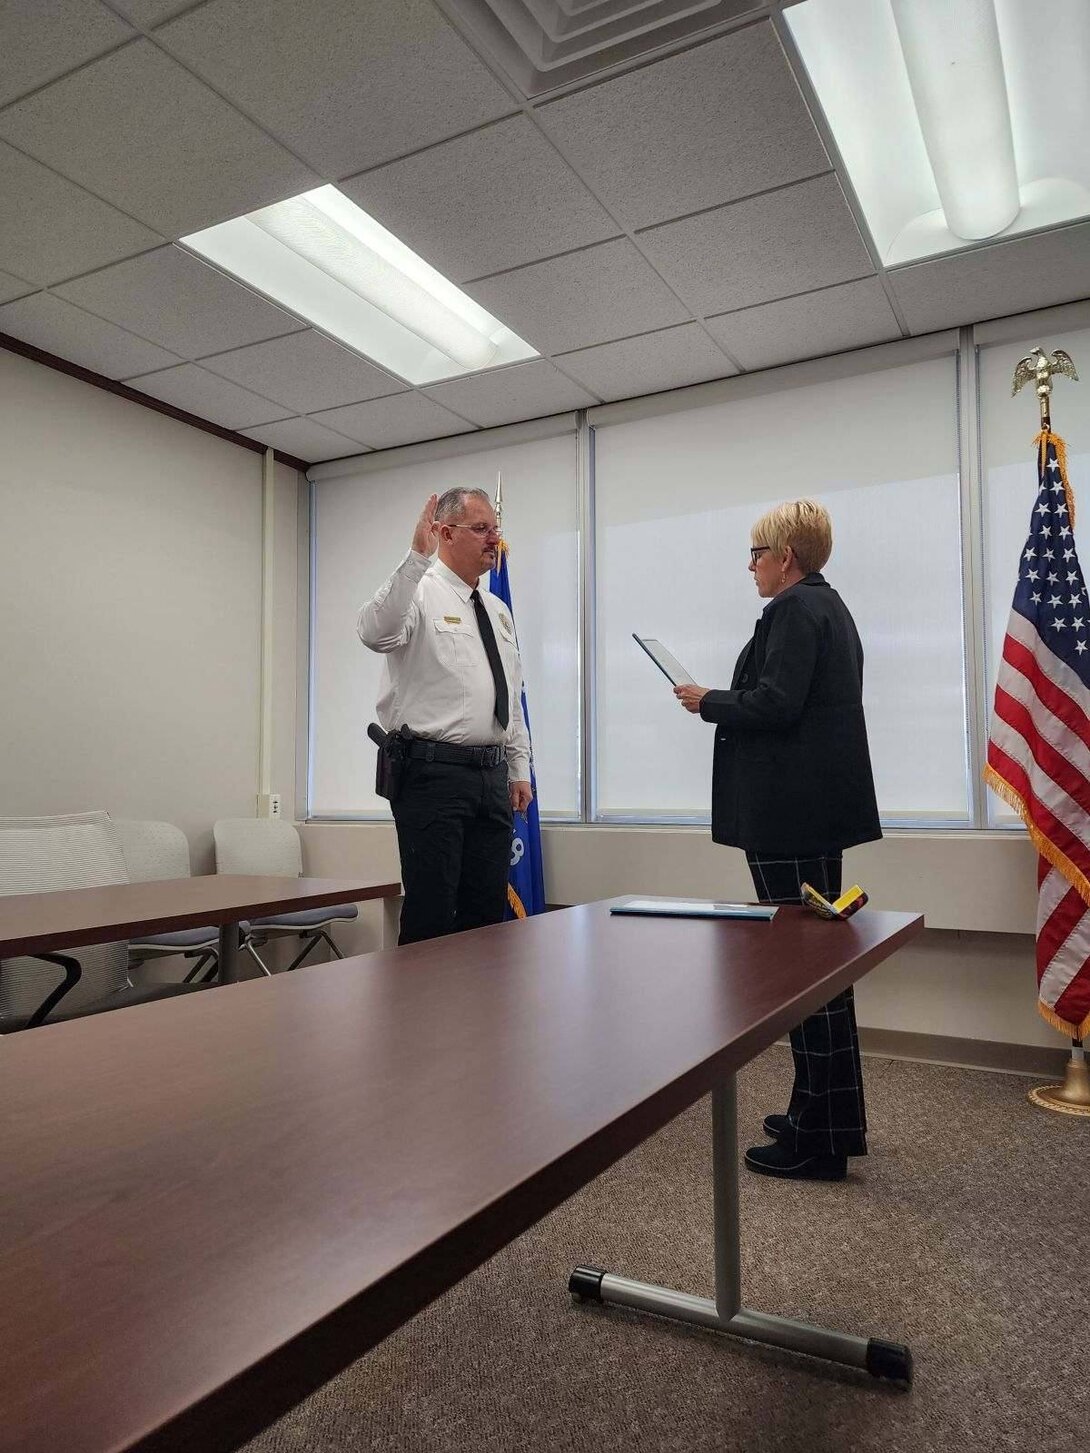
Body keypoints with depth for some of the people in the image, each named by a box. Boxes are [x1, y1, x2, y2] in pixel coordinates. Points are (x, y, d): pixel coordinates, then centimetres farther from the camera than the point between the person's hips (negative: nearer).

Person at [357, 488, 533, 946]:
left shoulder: (498, 611, 18)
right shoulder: (418, 591, -5)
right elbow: (375, 633, -28)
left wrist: (519, 769, 16)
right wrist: (417, 557, -35)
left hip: (492, 775, 7)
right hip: (433, 772, -7)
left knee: (487, 911, 10)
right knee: (431, 914, -4)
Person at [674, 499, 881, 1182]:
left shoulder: (795, 610, -12)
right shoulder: (828, 606, 20)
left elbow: (775, 704, -21)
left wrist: (708, 702, -6)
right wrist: (728, 703, 16)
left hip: (792, 812, -11)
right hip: (818, 804, 11)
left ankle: (819, 1139, 6)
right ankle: (827, 1116, 29)